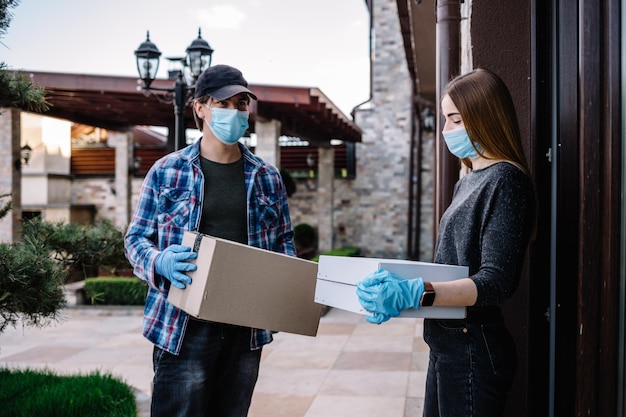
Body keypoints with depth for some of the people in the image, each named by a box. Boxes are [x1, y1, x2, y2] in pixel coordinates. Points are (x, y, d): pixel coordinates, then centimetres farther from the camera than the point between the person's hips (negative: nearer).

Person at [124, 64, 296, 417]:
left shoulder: (267, 178, 9)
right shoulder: (167, 172, 0)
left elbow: (283, 240, 15)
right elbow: (137, 237, 3)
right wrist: (161, 262, -18)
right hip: (183, 325, -3)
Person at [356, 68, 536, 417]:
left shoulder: (505, 180, -13)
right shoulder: (467, 182, 15)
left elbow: (497, 281, -22)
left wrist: (416, 293, -33)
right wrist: (395, 288, 4)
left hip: (473, 350, -9)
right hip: (447, 344, 9)